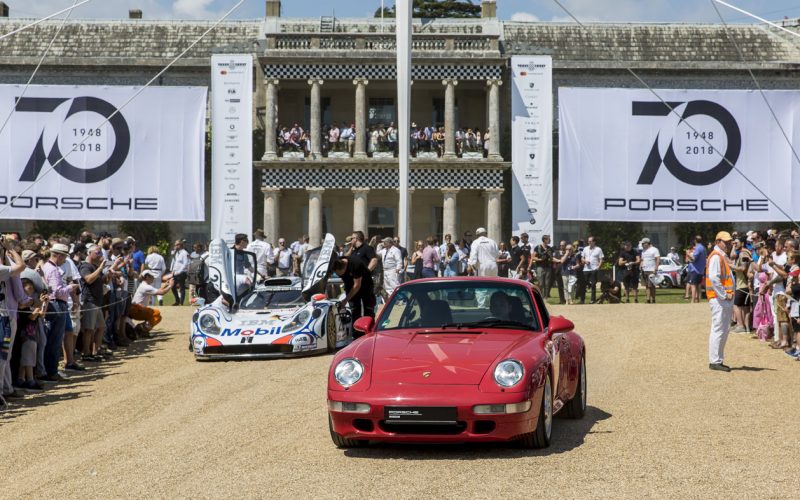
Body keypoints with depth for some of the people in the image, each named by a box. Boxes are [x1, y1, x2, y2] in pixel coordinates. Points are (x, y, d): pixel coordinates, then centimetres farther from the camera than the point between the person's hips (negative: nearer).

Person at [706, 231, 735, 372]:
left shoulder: (723, 256, 20)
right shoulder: (716, 256, -13)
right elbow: (713, 278, -22)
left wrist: (729, 295, 15)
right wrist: (724, 295, -19)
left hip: (726, 299, 10)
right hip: (718, 298, -10)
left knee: (724, 330, 13)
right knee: (718, 330, -9)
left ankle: (719, 360, 19)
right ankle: (714, 361, -7)